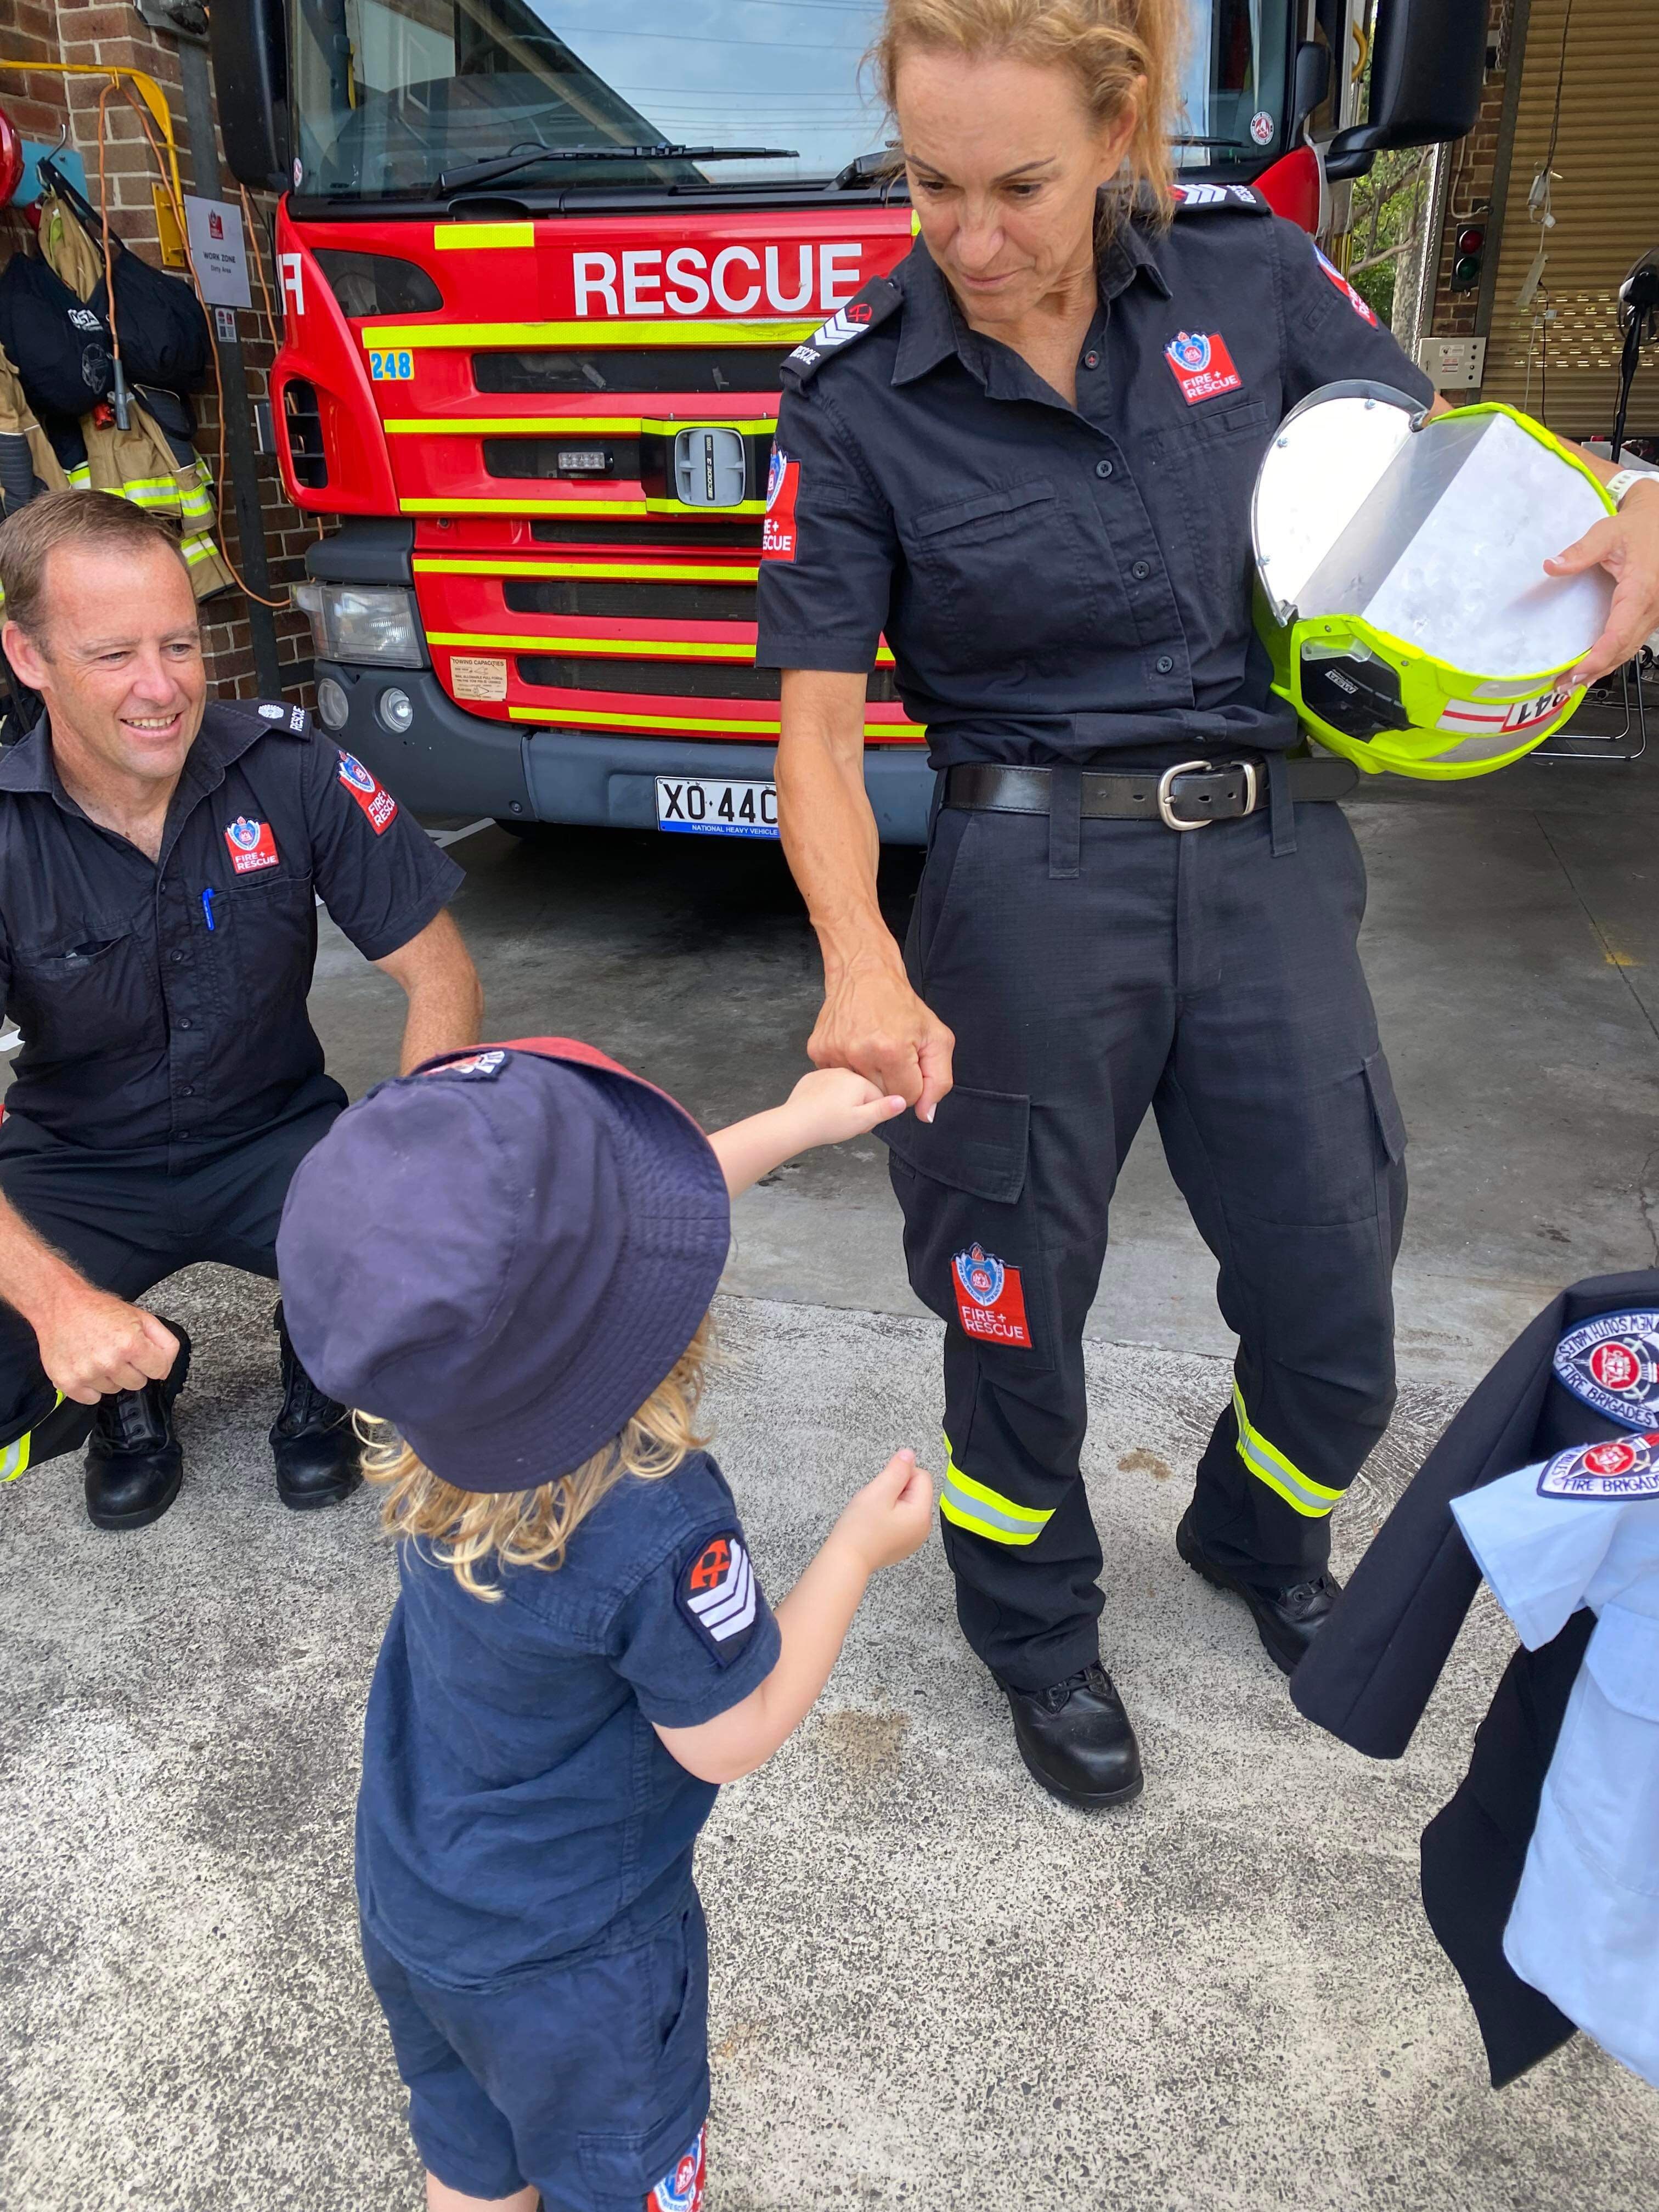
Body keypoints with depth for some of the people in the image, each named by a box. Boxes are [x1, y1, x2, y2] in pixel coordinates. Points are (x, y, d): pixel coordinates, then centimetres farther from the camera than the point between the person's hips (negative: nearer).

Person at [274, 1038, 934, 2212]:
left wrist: (799, 1121, 4)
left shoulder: (448, 1408, -21)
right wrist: (860, 1548, -12)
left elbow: (623, 1208, -6)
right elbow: (730, 1738, -21)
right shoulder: (659, 1534, -40)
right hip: (569, 1963, -5)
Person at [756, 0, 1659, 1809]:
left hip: (1273, 863, 3)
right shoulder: (859, 396, -6)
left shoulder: (1249, 271, 0)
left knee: (1336, 1309, 11)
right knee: (1016, 1305, 9)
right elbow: (818, 728, -10)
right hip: (1030, 889, -2)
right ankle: (1034, 1622, 40)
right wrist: (861, 963, -28)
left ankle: (1260, 1540, 47)